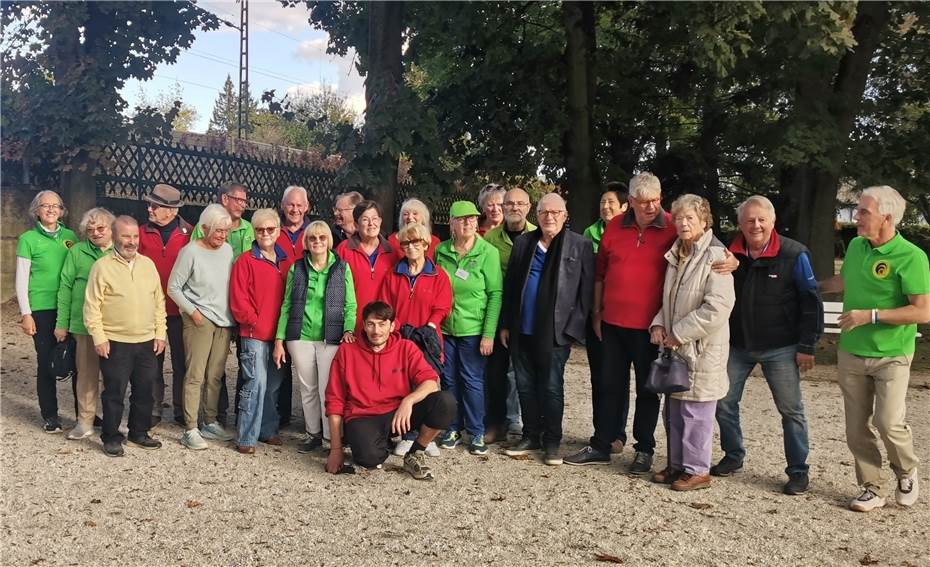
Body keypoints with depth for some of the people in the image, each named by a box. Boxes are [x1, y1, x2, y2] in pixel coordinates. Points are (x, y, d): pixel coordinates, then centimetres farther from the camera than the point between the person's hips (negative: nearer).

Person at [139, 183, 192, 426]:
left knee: (181, 361, 8)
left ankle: (181, 411, 19)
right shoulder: (142, 233, 2)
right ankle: (153, 410, 20)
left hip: (180, 309, -1)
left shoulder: (189, 233, -2)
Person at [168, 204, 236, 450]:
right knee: (195, 376, -4)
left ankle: (210, 422, 22)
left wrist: (232, 315, 8)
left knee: (215, 376, 11)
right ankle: (190, 430, 1)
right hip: (199, 320, -5)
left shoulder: (228, 250, 9)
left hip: (224, 321, 5)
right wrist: (192, 311, -11)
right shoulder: (191, 251, -8)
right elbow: (173, 287, -5)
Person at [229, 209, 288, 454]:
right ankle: (246, 438, -2)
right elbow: (238, 301, -7)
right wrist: (257, 324, -10)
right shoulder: (246, 261, -3)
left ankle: (268, 431, 25)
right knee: (256, 383, -10)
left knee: (273, 384, 12)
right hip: (254, 335, -5)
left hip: (278, 335, 5)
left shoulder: (284, 262, 12)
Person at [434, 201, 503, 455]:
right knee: (449, 380, 10)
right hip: (445, 328, 3)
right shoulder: (441, 250, 3)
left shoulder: (488, 252, -7)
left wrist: (489, 334, -13)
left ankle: (477, 433, 15)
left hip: (473, 330, -3)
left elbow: (496, 294, -8)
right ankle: (453, 429, 24)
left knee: (472, 381, 1)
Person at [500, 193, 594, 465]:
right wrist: (505, 325, 7)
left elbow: (586, 291, -4)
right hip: (522, 330, 4)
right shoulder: (523, 243, 10)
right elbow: (510, 286, 11)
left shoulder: (580, 246, -1)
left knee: (552, 388, 2)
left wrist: (574, 328, -10)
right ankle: (531, 436, 24)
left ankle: (552, 441, 14)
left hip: (555, 331, -4)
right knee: (526, 386, 11)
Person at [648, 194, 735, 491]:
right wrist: (659, 324, 4)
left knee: (695, 413, -1)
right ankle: (676, 464, 27)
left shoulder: (715, 256, -13)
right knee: (673, 411, 15)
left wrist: (679, 333, -17)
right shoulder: (676, 255, 13)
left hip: (702, 350, -8)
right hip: (676, 346, 8)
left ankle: (697, 470, 11)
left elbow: (717, 308, -21)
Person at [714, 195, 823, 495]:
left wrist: (807, 346, -9)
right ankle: (733, 456, 27)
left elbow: (810, 301, -6)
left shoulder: (793, 254, -9)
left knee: (791, 410, 4)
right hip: (736, 346, 4)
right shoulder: (730, 254, 0)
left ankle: (798, 471, 17)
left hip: (780, 348, -3)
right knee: (724, 402, 8)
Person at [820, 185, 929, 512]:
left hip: (891, 357, -5)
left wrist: (871, 315, -21)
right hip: (851, 354, 5)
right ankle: (872, 489, 22)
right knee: (857, 430, 7)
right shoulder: (856, 246, 2)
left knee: (888, 423, -12)